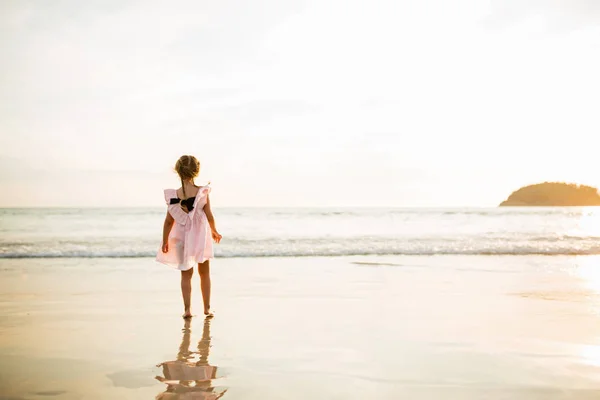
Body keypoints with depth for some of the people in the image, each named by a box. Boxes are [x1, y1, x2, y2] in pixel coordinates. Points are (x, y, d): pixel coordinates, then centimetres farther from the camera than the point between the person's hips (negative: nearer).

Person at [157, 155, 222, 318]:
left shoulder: (174, 195, -11)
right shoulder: (202, 192, -13)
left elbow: (169, 221, -7)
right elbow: (209, 215, -7)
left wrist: (165, 241, 2)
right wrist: (214, 231, 11)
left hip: (182, 237, 0)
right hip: (201, 236, 0)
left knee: (186, 274, 12)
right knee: (204, 273, 15)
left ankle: (187, 309, 8)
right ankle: (207, 308, 19)